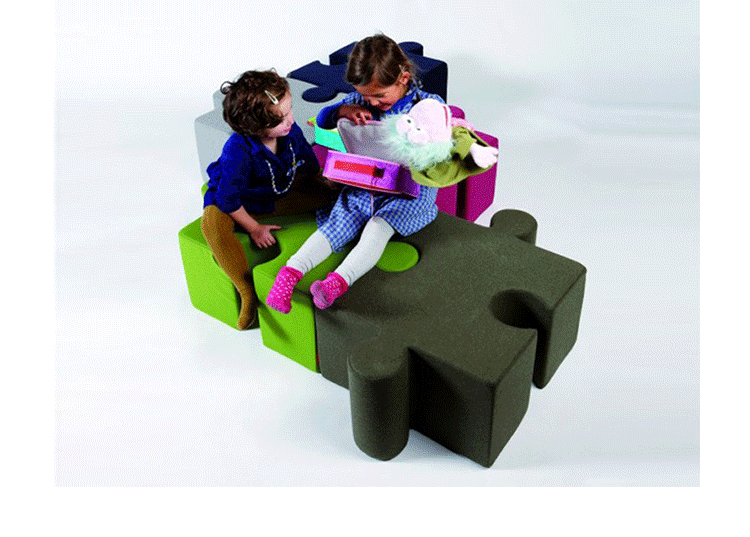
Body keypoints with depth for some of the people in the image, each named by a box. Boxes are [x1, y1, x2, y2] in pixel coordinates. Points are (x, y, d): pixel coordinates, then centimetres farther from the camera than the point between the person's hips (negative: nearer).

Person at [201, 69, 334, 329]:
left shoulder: (291, 131, -18)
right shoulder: (237, 151, -34)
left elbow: (310, 164, 4)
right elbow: (229, 198, -26)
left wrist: (322, 191, 7)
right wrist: (254, 228, -19)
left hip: (282, 194, 5)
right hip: (241, 205, -5)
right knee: (213, 223, -38)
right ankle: (248, 292, -31)